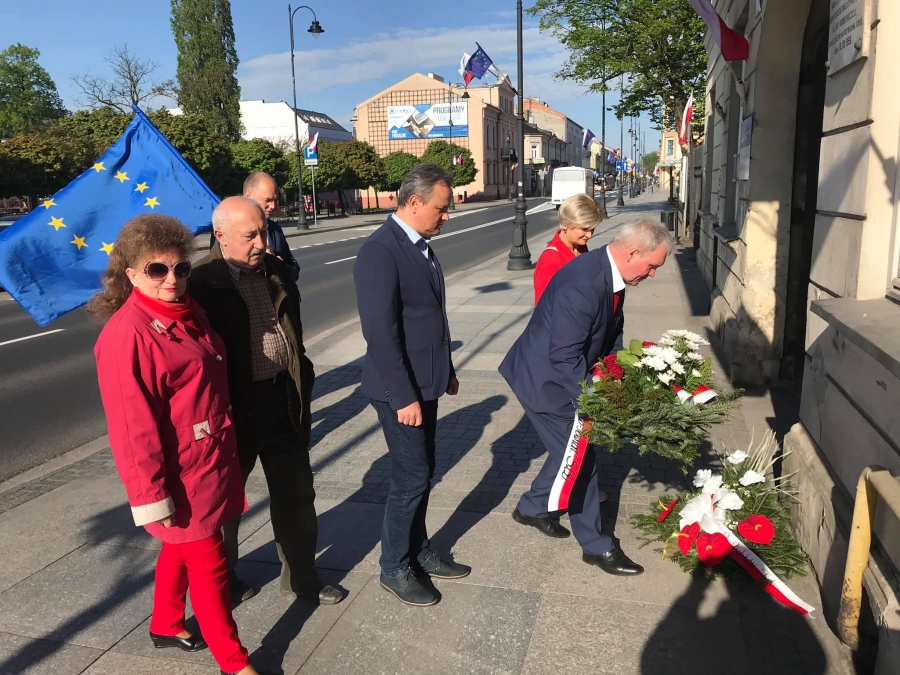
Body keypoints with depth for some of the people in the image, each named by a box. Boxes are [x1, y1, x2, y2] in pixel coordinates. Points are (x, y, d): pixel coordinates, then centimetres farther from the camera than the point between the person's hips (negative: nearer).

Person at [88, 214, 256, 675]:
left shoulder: (188, 313, 5)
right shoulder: (127, 334, -23)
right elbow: (134, 426, -22)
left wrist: (227, 443, 22)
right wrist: (153, 495, -20)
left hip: (210, 459, 9)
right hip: (180, 473, -8)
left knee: (182, 548, 24)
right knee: (208, 561, 3)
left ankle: (165, 625, 46)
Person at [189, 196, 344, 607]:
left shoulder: (276, 271, 4)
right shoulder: (202, 283, -15)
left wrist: (302, 387, 14)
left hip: (284, 399, 6)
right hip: (235, 406, -5)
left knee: (297, 495, 16)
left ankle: (302, 578, 34)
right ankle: (221, 581, 39)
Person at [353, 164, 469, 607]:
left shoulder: (419, 245, 9)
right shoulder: (380, 252, -20)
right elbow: (380, 332, -23)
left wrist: (446, 369, 18)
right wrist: (404, 397, -22)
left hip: (425, 382, 9)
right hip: (400, 389, -8)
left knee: (422, 473, 17)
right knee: (411, 478, 1)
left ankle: (418, 552, 34)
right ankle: (394, 568, 21)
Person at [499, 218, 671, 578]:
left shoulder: (610, 272, -2)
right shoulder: (582, 283, -32)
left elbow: (611, 331, 11)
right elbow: (564, 357, -30)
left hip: (567, 374, 10)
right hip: (545, 379, -9)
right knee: (578, 456, 0)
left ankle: (532, 508, 40)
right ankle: (597, 546, 16)